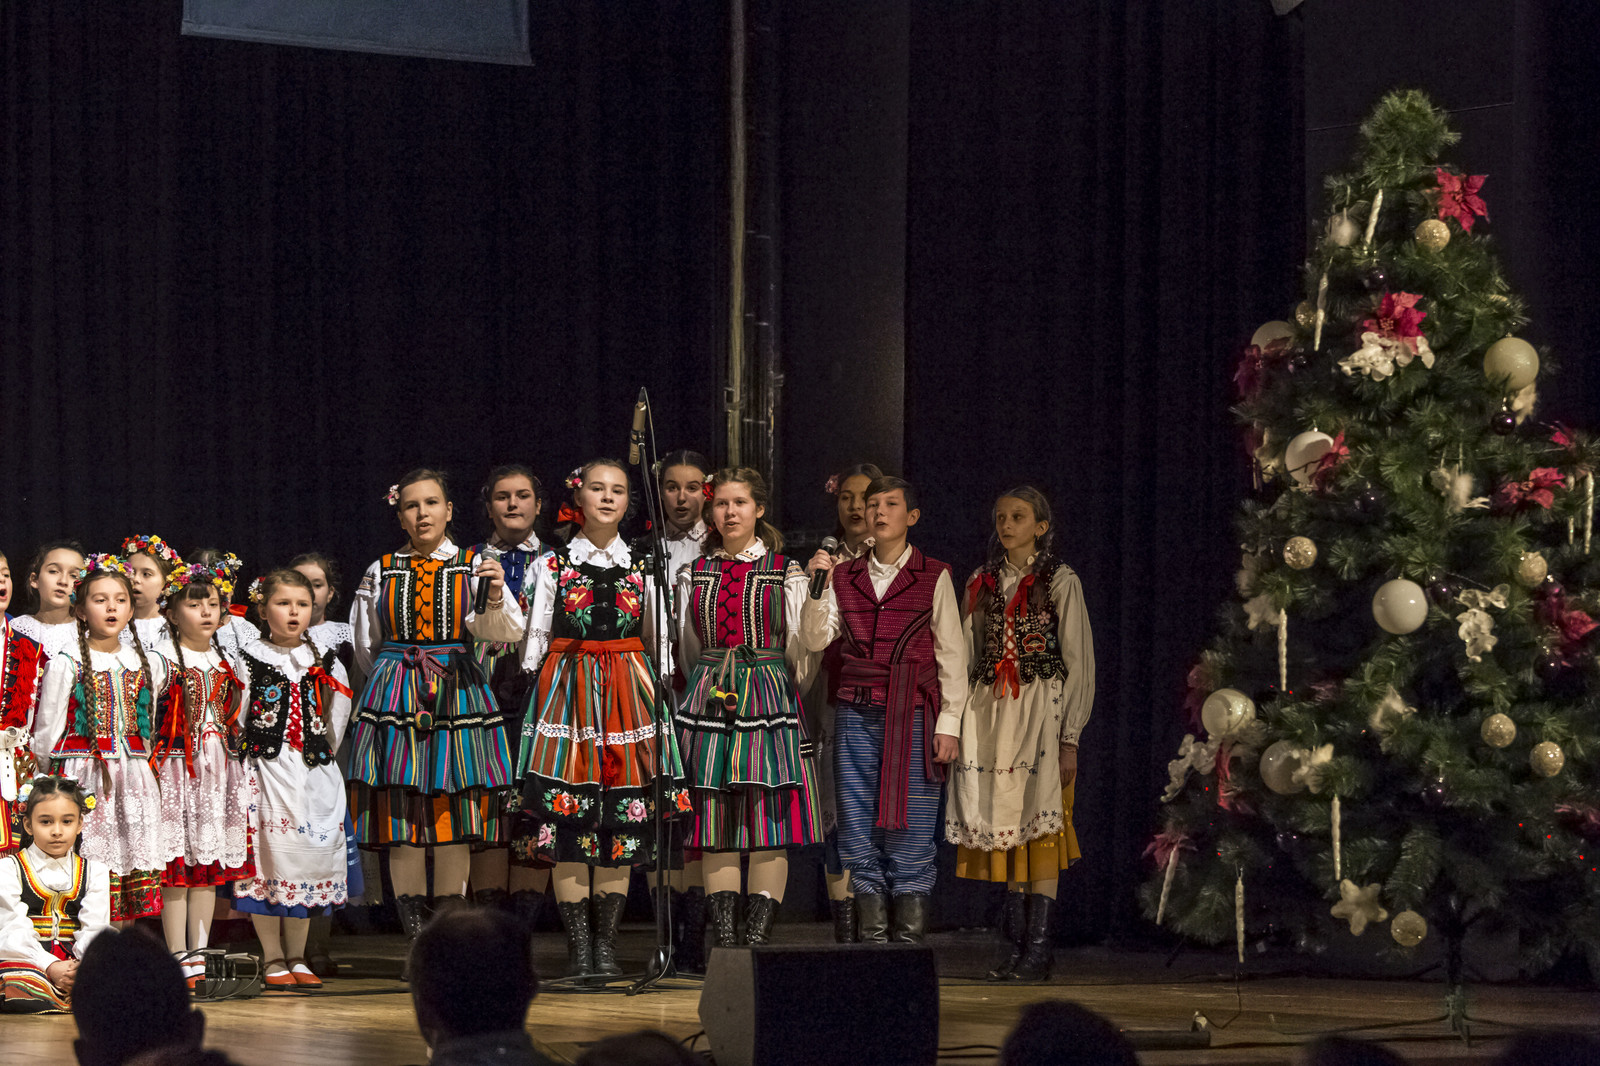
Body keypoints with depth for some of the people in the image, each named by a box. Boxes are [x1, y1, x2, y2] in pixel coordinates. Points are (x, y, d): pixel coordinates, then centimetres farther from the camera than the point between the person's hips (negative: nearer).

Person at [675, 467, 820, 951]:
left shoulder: (785, 573, 5)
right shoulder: (694, 574, 13)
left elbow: (797, 647, 4)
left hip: (769, 693, -2)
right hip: (709, 695, 2)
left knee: (768, 821, -6)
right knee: (715, 819, -1)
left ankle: (758, 938, -5)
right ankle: (723, 936, 0)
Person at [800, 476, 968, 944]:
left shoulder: (933, 577, 4)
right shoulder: (845, 577, 12)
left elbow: (952, 655, 3)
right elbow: (816, 639, 4)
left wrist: (948, 723, -3)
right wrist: (818, 588, -9)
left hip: (914, 715, -3)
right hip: (857, 713, 3)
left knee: (909, 829, -6)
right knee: (858, 828, 1)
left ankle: (910, 936, -3)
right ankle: (871, 937, 6)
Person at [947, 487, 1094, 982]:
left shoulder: (1060, 582, 0)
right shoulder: (982, 583, 13)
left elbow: (1079, 663, -3)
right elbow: (964, 656, 15)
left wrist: (1069, 738, -9)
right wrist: (953, 726, 7)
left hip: (1041, 713, -4)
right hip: (990, 713, 4)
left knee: (1040, 824, -10)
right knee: (1006, 827, 3)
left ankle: (1037, 950, -10)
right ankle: (1017, 946, 6)